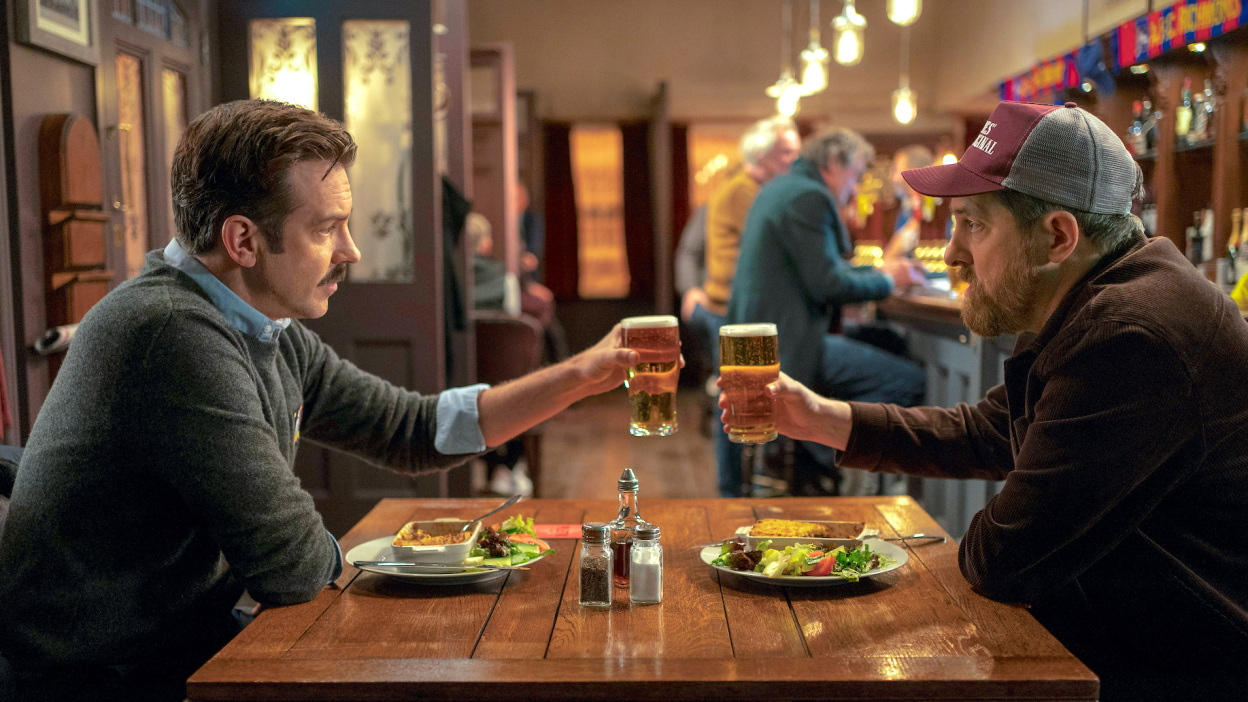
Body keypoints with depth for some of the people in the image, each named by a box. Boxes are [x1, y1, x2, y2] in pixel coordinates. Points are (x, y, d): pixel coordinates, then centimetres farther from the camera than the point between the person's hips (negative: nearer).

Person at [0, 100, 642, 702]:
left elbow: (416, 431, 9)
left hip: (189, 641, 8)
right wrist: (339, 560, -1)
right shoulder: (174, 333, -27)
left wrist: (582, 375, 4)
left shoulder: (274, 339, 3)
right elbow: (292, 564, -25)